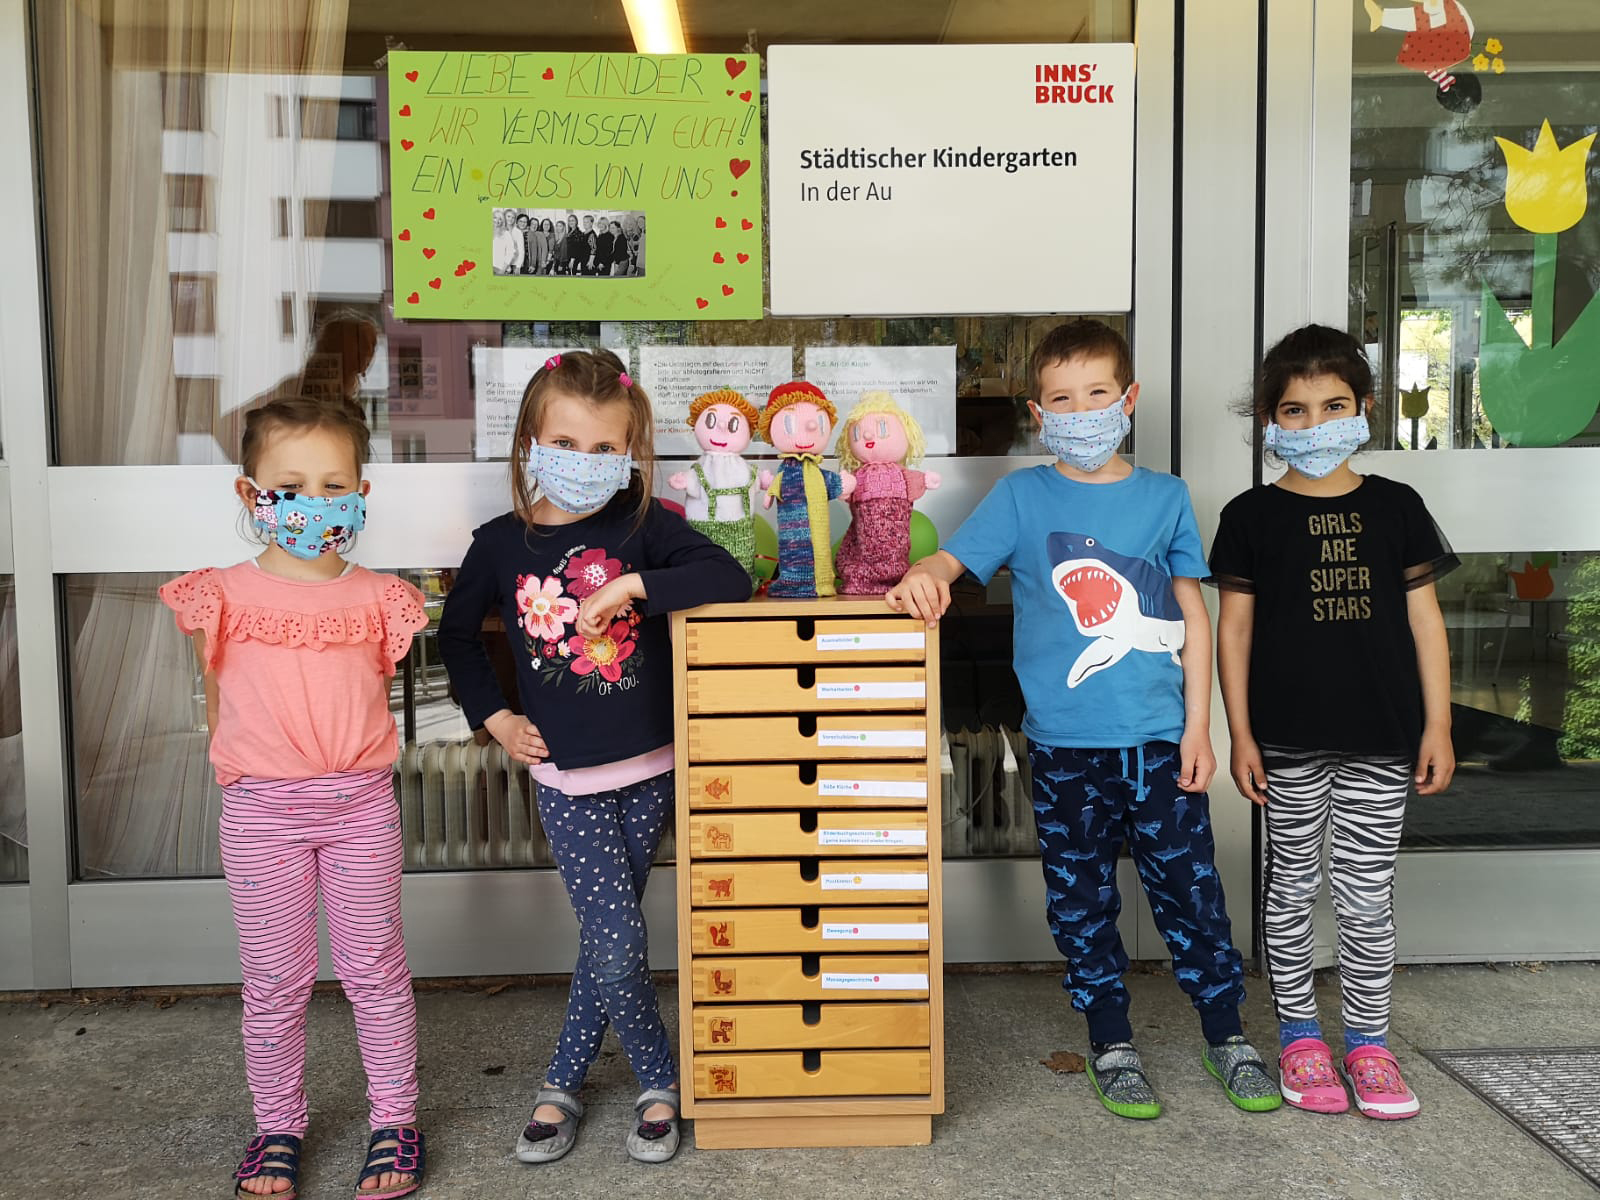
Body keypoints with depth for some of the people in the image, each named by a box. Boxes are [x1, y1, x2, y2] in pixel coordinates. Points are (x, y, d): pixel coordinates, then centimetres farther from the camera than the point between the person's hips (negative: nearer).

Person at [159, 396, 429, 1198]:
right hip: (261, 811, 0)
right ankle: (278, 1128, 32)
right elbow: (218, 707, 6)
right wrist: (250, 779, 4)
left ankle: (394, 1119, 27)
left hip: (360, 804, 1)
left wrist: (350, 776, 5)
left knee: (374, 971, 11)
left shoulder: (378, 599, -1)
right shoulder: (223, 598, -4)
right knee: (274, 982, 12)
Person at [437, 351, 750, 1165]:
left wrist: (633, 584, -25)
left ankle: (564, 1083, 32)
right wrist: (494, 716, 5)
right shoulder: (501, 544, -3)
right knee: (616, 942, -4)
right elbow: (456, 632, 13)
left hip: (649, 767, 1)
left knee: (606, 935, 12)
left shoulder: (644, 525, -6)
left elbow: (730, 580, -17)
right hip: (567, 777, 0)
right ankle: (660, 1082, 21)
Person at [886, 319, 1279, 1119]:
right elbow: (953, 559, -5)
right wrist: (921, 575, -30)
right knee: (1081, 902, 10)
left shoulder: (1164, 498, 5)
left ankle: (1227, 1036, 30)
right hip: (1065, 744, 0)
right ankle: (1111, 1046, 28)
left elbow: (1193, 617, 8)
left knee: (1190, 891, 9)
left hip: (1159, 738, 1)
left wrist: (1198, 726, 3)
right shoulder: (1022, 497, 1)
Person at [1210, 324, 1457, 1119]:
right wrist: (1240, 735, -4)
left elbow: (1424, 620, 6)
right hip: (1290, 740, -1)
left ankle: (1368, 1042, 26)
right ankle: (1298, 1033, 27)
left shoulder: (1396, 507, 4)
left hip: (1382, 739, 1)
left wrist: (1437, 725, 2)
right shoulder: (1252, 516, -1)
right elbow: (1233, 628, 0)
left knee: (1367, 894, 9)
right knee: (1292, 883, 12)